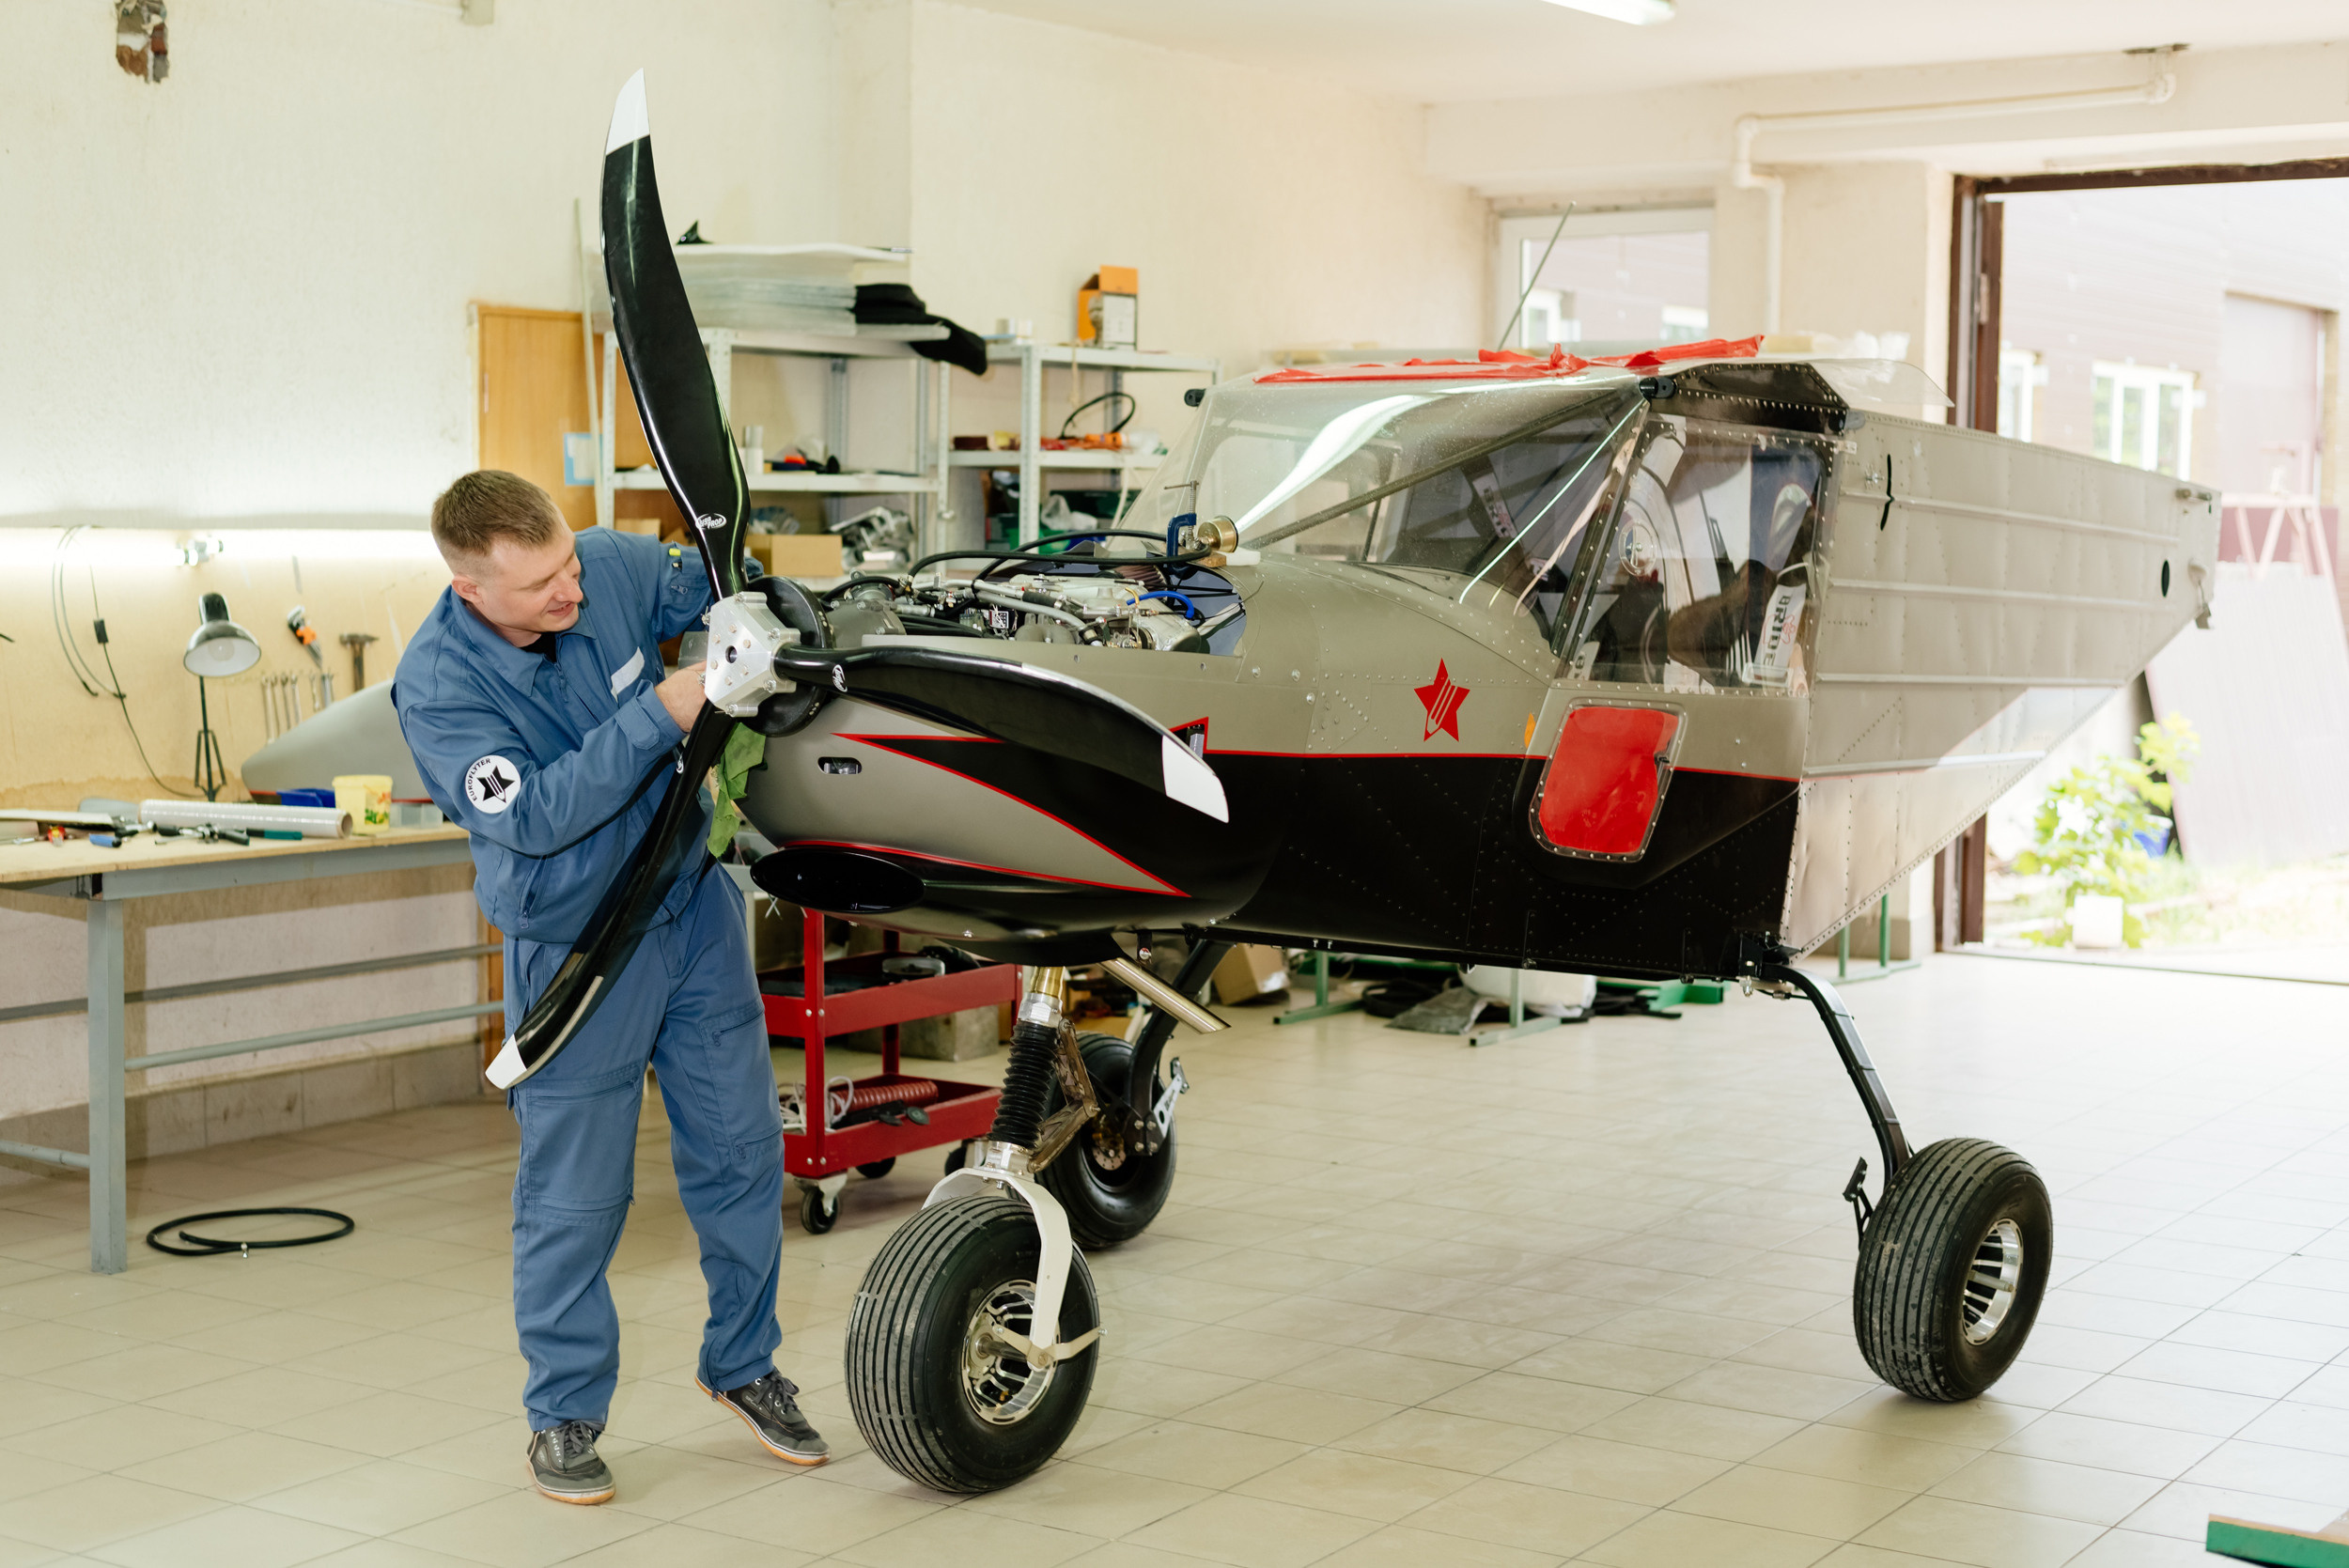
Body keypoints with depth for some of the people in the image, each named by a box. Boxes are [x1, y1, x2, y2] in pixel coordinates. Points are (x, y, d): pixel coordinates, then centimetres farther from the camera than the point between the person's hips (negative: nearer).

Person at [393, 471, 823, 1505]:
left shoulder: (614, 568, -10)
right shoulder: (437, 684, -22)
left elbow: (705, 584, 11)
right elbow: (535, 816, -29)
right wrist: (659, 717, -32)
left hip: (697, 908, 5)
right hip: (575, 949, -5)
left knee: (740, 1151, 13)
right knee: (574, 1195, 3)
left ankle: (742, 1363, 32)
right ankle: (564, 1413, 22)